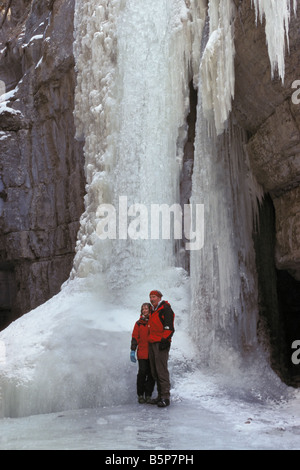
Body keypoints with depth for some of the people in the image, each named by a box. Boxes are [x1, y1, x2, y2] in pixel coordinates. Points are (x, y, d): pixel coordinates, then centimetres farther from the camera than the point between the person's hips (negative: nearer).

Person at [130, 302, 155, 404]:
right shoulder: (139, 323, 8)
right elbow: (135, 338, 6)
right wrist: (133, 351, -3)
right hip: (142, 353, -1)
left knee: (151, 374, 1)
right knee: (142, 372, -8)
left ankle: (148, 395, 11)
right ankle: (140, 395, 2)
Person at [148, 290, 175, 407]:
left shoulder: (165, 309, -7)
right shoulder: (153, 311, 21)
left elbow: (169, 327, -15)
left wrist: (165, 340, -21)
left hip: (161, 344, -9)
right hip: (152, 344, 9)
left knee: (161, 370, -12)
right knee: (154, 371, 10)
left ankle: (165, 397, -9)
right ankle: (160, 395, 17)